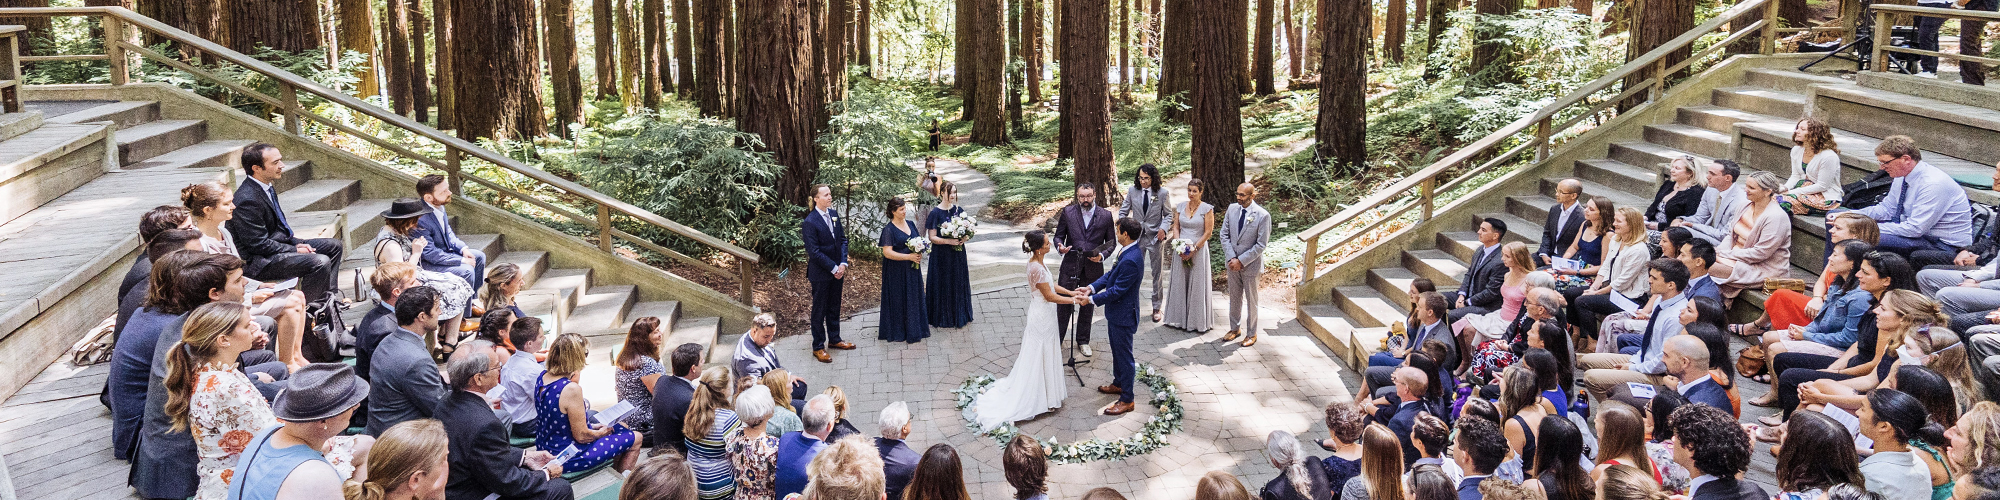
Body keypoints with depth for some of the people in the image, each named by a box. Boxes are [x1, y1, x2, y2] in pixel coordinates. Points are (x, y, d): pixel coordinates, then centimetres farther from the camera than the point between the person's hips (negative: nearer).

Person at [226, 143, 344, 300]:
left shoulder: (267, 187, 8)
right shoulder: (247, 200, -23)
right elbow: (259, 244, -22)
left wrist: (296, 243, 3)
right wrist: (295, 250, -15)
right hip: (256, 263, -11)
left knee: (334, 246, 12)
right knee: (320, 262, -25)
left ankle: (326, 297, 14)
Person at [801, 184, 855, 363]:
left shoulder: (834, 214, 3)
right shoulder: (810, 222, -18)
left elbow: (843, 239, 7)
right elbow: (814, 252, -19)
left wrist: (843, 264, -5)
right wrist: (833, 268, -17)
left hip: (837, 270, 7)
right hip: (820, 273, -7)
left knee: (834, 307, 19)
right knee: (819, 310, 5)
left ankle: (834, 339, 34)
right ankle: (818, 347, 16)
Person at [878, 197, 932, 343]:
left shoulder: (910, 224, 7)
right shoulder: (889, 230, -14)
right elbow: (887, 252, -20)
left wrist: (919, 253, -4)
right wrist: (909, 256, -22)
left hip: (912, 270, 7)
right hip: (897, 272, -7)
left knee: (914, 299, 11)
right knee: (898, 300, 1)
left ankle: (914, 329, 22)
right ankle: (898, 332, 11)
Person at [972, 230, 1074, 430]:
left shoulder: (1037, 262, 2)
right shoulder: (1037, 268, -28)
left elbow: (1050, 284, 13)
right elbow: (1050, 296, -23)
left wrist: (1070, 292, 7)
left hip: (1042, 316, 9)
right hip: (1041, 318, -9)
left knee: (1043, 356, 20)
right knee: (1039, 357, 4)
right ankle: (1041, 398, 16)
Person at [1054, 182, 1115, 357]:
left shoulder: (1105, 216, -2)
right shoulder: (1068, 212, -2)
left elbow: (1111, 242, 4)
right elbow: (1059, 235, 3)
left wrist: (1102, 255, -14)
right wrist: (1059, 246, -19)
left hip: (1092, 268, 1)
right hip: (1070, 266, -1)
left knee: (1087, 306, 14)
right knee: (1063, 304, 2)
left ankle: (1083, 341, 29)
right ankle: (1056, 339, 15)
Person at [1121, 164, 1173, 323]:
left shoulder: (1162, 193, -8)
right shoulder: (1132, 191, -3)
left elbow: (1168, 215, 0)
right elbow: (1123, 211, 7)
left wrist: (1163, 228, -18)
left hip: (1155, 237, -1)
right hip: (1136, 236, 1)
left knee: (1157, 273, 7)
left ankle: (1156, 307, 19)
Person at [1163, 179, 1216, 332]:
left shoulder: (1207, 209, -7)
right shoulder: (1180, 206, 5)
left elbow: (1208, 232, -8)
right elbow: (1176, 227, 8)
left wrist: (1194, 249, -12)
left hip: (1199, 250, -4)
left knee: (1197, 285, 1)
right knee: (1180, 283, 7)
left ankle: (1198, 321, 10)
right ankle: (1181, 319, 17)